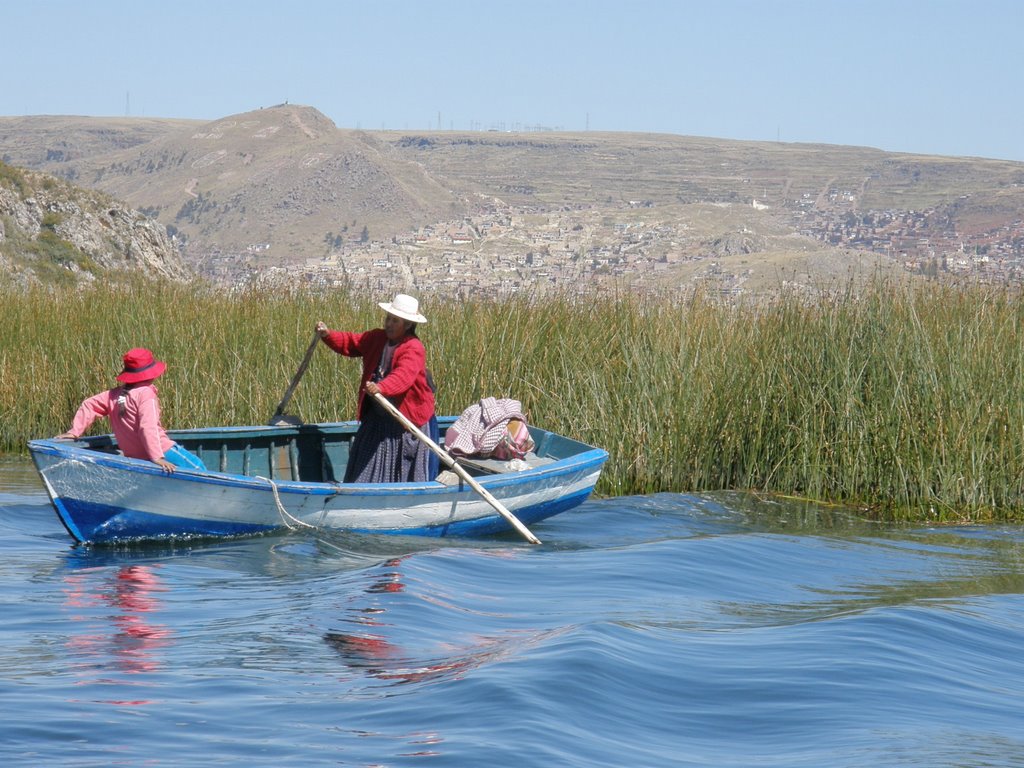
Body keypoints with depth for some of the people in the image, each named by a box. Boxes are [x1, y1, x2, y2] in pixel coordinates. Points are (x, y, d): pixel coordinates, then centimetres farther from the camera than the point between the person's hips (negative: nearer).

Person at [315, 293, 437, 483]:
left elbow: (403, 376, -37)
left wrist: (381, 387, -54)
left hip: (409, 418, -7)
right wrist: (328, 335, -8)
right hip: (377, 417, 7)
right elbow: (350, 343, 12)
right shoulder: (376, 338, 4)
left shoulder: (414, 348, -21)